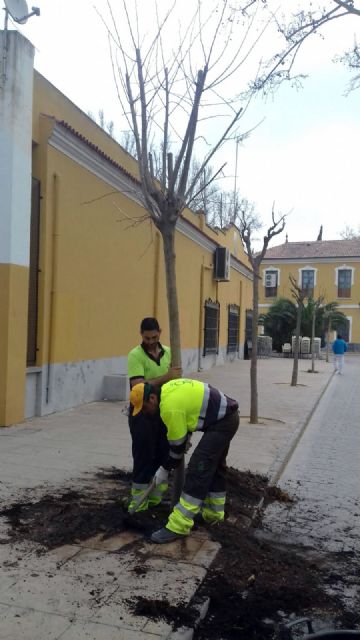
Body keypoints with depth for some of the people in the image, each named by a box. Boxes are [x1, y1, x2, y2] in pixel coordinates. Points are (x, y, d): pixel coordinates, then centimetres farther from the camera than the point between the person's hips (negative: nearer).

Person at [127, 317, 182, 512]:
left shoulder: (168, 352, 5)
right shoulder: (135, 355, -14)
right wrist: (166, 377, -27)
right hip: (143, 414, -6)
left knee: (163, 457, 12)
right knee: (143, 458, 0)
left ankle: (156, 498, 28)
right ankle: (139, 502, 13)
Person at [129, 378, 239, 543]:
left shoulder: (170, 406, -22)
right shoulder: (167, 389, 6)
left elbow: (177, 444, -12)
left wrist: (164, 469, 1)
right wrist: (186, 436, 23)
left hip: (221, 423, -11)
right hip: (227, 416, 11)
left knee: (198, 469, -12)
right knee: (215, 467, 20)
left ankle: (179, 526, -10)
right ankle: (214, 514, 33)